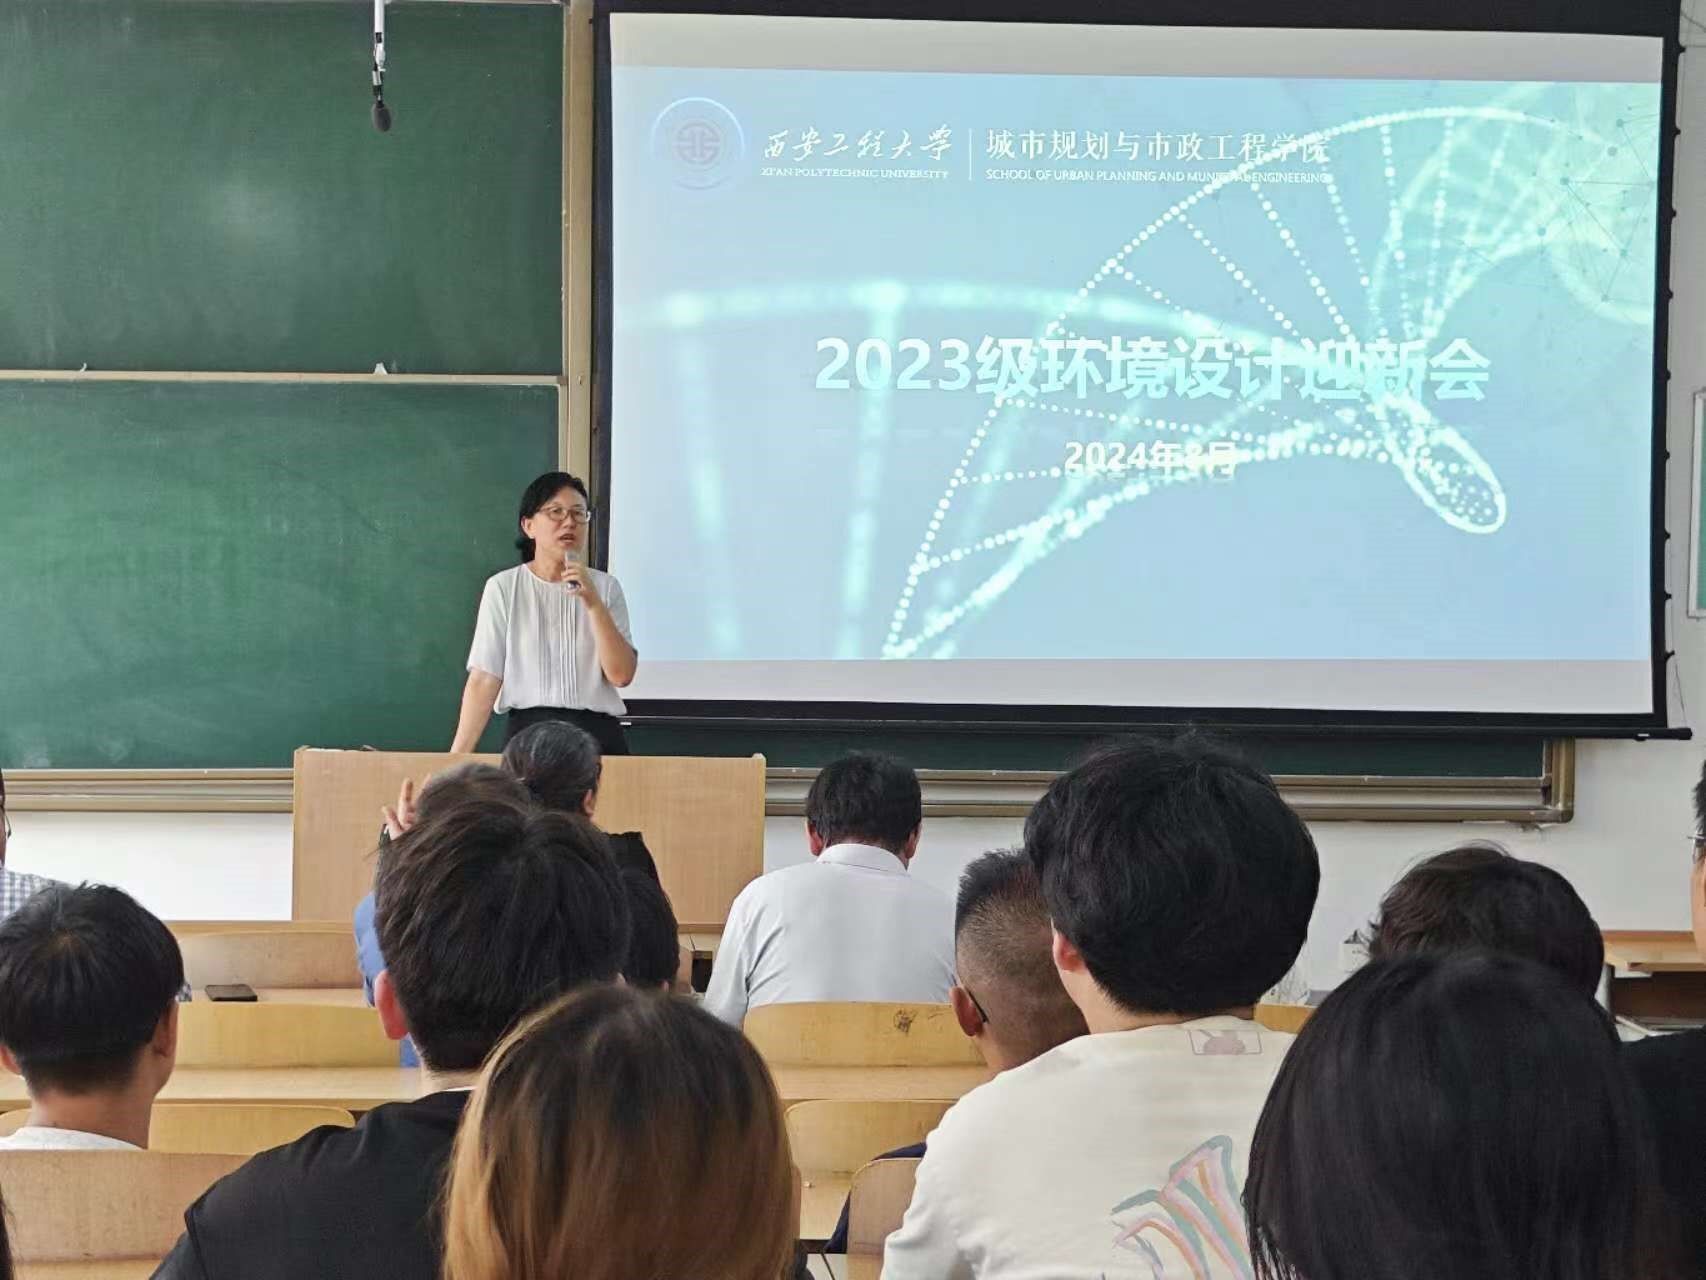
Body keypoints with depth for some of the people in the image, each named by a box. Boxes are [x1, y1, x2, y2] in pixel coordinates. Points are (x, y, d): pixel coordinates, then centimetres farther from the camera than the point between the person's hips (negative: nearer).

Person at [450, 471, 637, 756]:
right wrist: (457, 757, -8)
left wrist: (594, 604, -14)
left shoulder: (605, 587, 5)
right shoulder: (503, 587, 0)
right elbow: (483, 680, -2)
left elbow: (621, 675, -4)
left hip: (598, 734, 2)